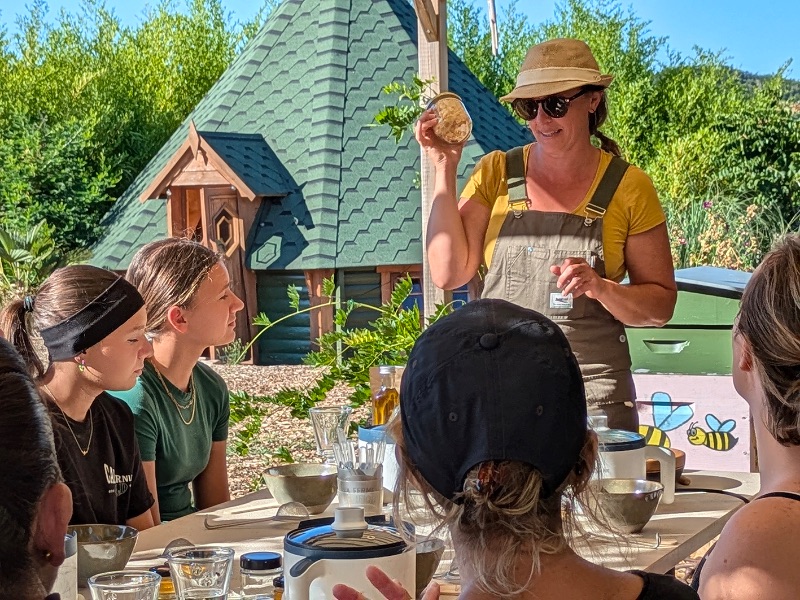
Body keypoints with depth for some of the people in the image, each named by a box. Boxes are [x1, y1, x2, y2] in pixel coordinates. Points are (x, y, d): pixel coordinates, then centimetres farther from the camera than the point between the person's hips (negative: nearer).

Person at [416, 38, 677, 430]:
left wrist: (601, 288, -16)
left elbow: (661, 305, 3)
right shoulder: (496, 173, 5)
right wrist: (445, 171, -7)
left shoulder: (628, 187, 0)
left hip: (592, 389, -1)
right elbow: (448, 273, -4)